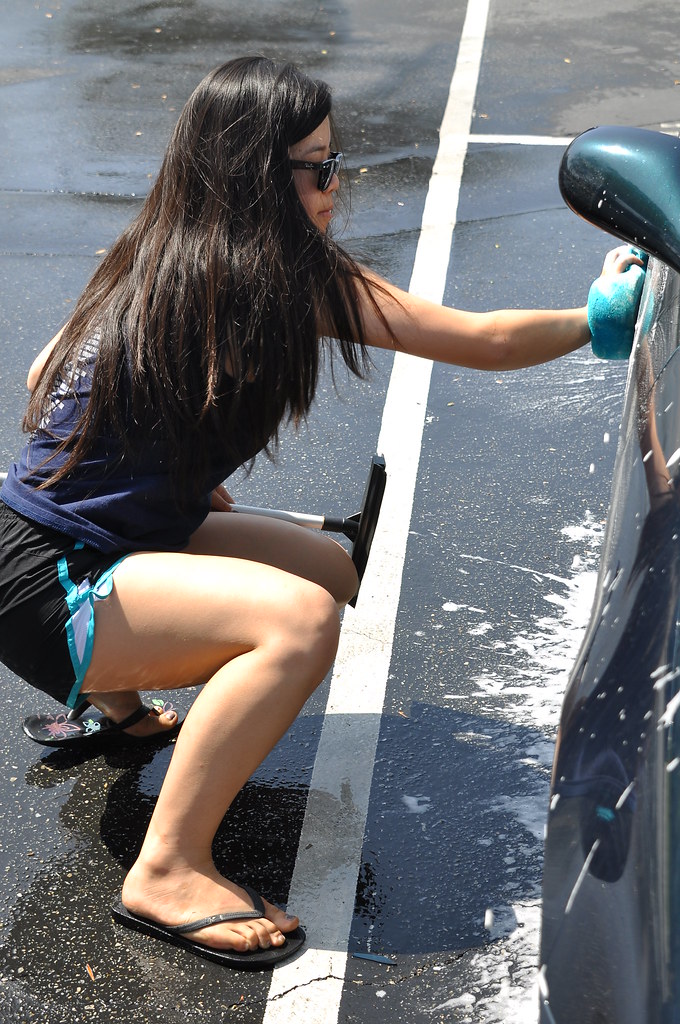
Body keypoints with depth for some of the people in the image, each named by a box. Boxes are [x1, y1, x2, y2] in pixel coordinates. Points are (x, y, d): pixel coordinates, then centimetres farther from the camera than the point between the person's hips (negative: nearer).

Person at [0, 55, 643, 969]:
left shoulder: (162, 259, 5)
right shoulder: (285, 273, -19)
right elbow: (483, 341, -13)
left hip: (75, 536, 9)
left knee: (332, 570, 14)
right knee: (299, 619, -28)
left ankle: (115, 700, 30)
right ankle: (166, 874, -16)